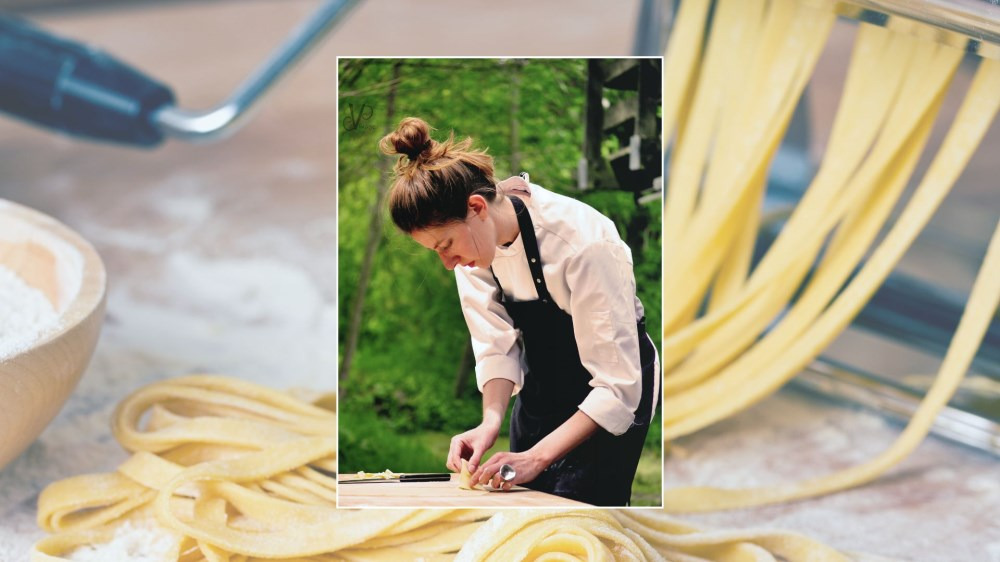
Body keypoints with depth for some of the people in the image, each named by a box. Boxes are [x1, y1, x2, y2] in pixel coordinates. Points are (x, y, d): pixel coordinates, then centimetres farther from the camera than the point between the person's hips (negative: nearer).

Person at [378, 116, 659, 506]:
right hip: (542, 381, 6)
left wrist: (536, 457, -36)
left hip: (608, 395, -6)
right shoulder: (470, 238, -15)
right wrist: (491, 421, -26)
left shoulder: (582, 243, -34)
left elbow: (617, 385, -31)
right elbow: (498, 344, -9)